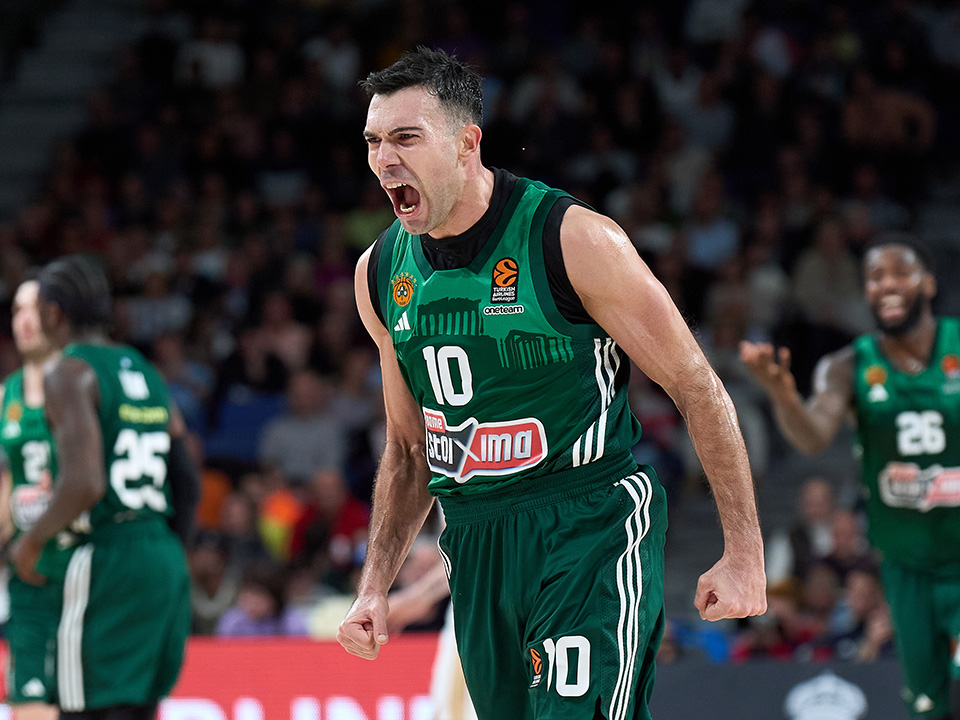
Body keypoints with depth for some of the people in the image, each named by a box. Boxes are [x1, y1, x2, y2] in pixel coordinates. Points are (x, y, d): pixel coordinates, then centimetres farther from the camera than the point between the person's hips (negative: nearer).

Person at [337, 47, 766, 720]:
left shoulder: (573, 240, -13)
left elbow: (698, 387, -7)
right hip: (475, 540, 6)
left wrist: (744, 553, -7)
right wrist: (375, 586, 10)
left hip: (592, 524, -6)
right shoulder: (380, 273, 6)